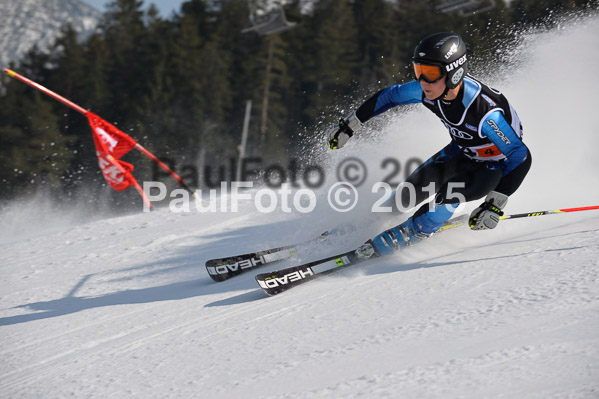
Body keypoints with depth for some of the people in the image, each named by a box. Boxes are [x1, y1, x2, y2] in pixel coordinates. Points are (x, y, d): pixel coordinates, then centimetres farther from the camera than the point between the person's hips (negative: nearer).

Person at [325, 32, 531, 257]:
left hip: (497, 164, -6)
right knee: (413, 188, -1)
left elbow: (521, 156, -35)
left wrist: (496, 203, -41)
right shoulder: (427, 90, -23)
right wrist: (350, 125, 0)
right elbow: (390, 96, -3)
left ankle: (408, 235, -8)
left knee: (450, 192, -28)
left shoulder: (484, 111, -41)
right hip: (463, 150, 6)